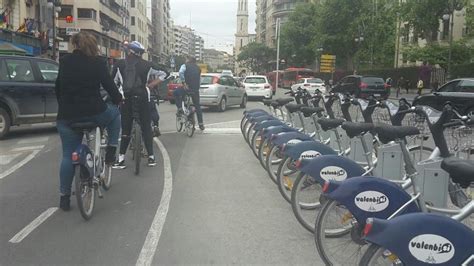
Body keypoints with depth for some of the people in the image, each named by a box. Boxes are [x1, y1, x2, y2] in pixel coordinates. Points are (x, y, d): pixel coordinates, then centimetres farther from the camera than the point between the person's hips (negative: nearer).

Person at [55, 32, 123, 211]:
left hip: (67, 116, 3)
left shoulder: (64, 62, 7)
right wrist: (118, 99, 17)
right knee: (114, 112, 29)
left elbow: (58, 88, 13)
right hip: (94, 113, -3)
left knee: (68, 155, 11)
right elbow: (109, 85, -2)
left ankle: (64, 196, 14)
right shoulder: (98, 63, -3)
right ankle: (111, 151, 20)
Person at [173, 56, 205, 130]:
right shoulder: (198, 68, 19)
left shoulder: (185, 65, 4)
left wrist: (184, 83, -14)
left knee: (175, 92, 20)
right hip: (196, 90, 5)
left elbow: (181, 73, -17)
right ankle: (201, 124, 16)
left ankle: (180, 109, 7)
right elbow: (199, 81, 16)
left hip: (188, 87, -5)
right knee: (197, 106, 16)